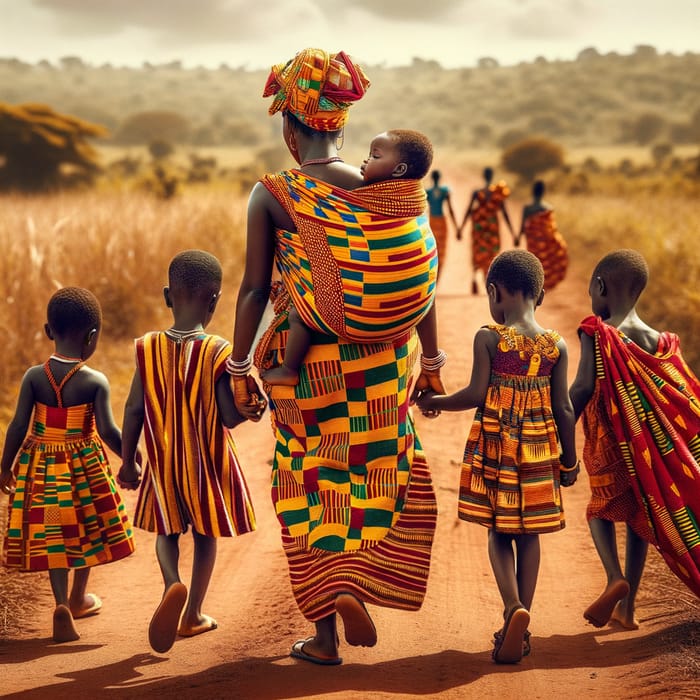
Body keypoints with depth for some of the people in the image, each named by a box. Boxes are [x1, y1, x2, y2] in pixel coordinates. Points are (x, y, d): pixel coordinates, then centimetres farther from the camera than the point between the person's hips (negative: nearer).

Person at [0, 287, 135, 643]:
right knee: (87, 529, 20)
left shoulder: (34, 377, -10)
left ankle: (62, 604, -7)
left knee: (52, 536, 10)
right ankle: (79, 597, 36)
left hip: (41, 465, 2)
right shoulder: (96, 382, -16)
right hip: (85, 466, -1)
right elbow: (108, 430, -20)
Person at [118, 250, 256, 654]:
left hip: (163, 462, 2)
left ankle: (172, 585, -12)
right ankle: (193, 613, 22)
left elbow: (134, 411, -4)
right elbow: (231, 417, -17)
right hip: (208, 462, -1)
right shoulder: (218, 352, -16)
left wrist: (128, 461, 6)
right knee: (206, 534, 16)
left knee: (167, 530, 16)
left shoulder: (149, 348, -8)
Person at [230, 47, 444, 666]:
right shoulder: (392, 190, -1)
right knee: (378, 478, 21)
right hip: (381, 366, 2)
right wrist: (431, 361, 11)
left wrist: (241, 368, -2)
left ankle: (325, 635, 14)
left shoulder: (271, 195, -9)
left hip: (306, 364, -2)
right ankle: (355, 586, 5)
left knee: (313, 492, 10)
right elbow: (423, 281, 1)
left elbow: (254, 290, -10)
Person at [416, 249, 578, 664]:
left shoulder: (488, 338, -11)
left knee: (499, 533, 8)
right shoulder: (557, 346, -2)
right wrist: (570, 461, 9)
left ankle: (513, 607, -14)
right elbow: (563, 409, -1)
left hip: (494, 449, -2)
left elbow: (476, 395, -13)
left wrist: (433, 402, 3)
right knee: (528, 535, 11)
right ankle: (521, 628, 14)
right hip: (539, 452, 2)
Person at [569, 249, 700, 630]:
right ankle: (627, 605, 17)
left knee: (601, 507, 14)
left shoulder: (596, 334, -11)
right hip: (652, 442, 4)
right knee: (639, 515, 13)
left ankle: (615, 577, -10)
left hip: (608, 442, -4)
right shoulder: (659, 341, 3)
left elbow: (583, 388, -17)